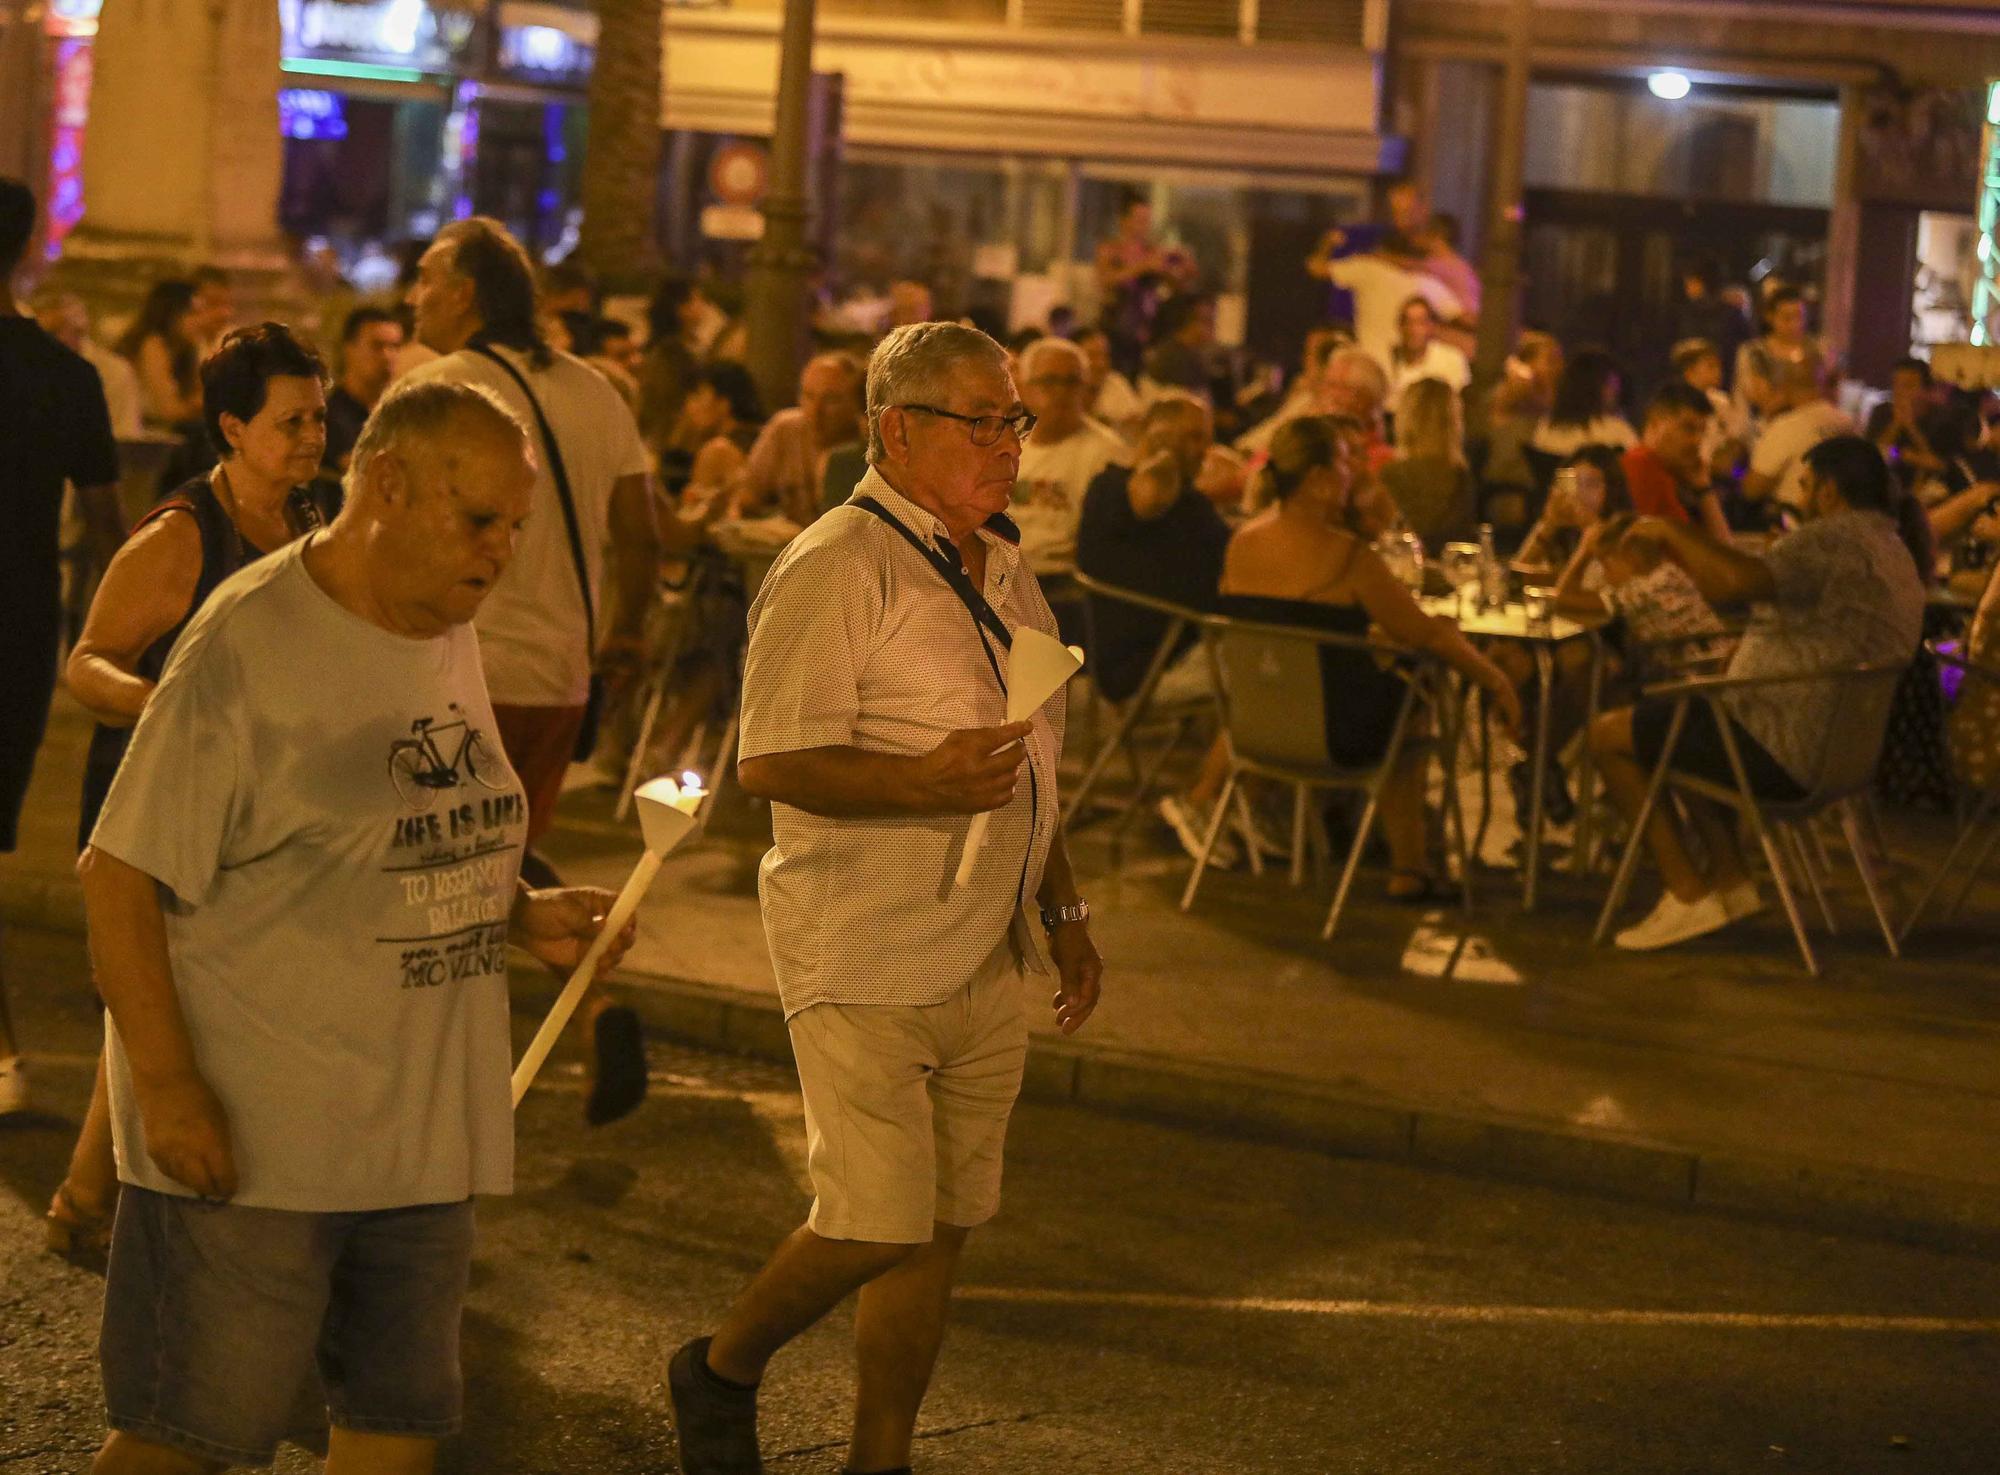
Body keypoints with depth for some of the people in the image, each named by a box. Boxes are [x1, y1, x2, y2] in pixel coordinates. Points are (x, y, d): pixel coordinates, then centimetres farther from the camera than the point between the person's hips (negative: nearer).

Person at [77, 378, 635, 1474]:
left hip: (422, 1127, 8)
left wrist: (522, 915, 5)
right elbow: (119, 877, -15)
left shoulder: (448, 636, 10)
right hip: (250, 1138, -8)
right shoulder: (247, 647, -15)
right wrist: (167, 1085, -20)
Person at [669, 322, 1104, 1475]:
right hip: (865, 957, -8)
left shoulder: (1006, 570, 15)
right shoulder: (836, 569, -12)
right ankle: (721, 1373, 17)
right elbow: (773, 763, -19)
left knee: (944, 1224, 9)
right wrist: (924, 784, -31)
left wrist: (1065, 911, 21)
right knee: (876, 1224, -9)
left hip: (987, 961, 8)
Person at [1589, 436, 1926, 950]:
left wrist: (1671, 531, -18)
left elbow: (1737, 580, -33)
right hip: (1841, 747, 11)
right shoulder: (1891, 547, 15)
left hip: (1784, 752, -11)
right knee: (1683, 723, 33)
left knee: (1610, 735, -1)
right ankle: (1730, 880, 23)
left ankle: (1688, 895, -2)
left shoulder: (1838, 540, -18)